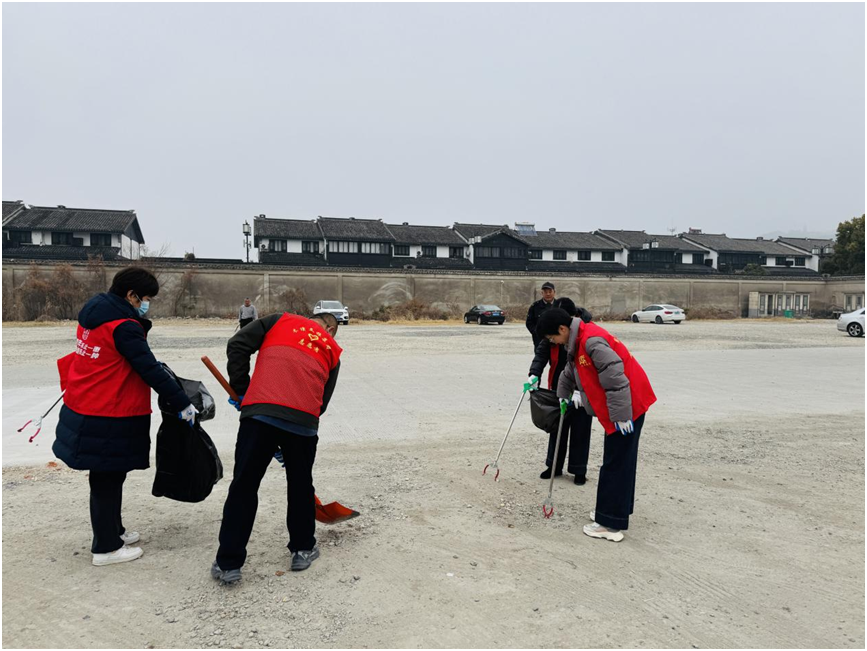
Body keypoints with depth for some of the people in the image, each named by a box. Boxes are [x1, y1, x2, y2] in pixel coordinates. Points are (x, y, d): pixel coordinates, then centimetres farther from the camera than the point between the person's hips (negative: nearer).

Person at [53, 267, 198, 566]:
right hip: (107, 420, -9)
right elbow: (150, 370, -21)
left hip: (84, 411, 9)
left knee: (108, 477, 22)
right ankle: (106, 548, 18)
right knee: (107, 481, 4)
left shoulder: (95, 314, 8)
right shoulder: (124, 326, -21)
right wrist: (182, 404, -16)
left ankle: (112, 531, 37)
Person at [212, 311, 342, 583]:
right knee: (300, 485, 21)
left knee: (244, 487, 9)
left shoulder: (281, 320, 20)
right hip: (303, 420, 1)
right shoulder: (332, 351, 22)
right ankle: (303, 549, 34)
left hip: (260, 413, -1)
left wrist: (241, 389, 15)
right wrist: (289, 443, 25)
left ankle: (228, 564, 17)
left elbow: (237, 345, 9)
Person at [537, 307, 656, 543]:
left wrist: (621, 415, -24)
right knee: (621, 459, 18)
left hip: (629, 404, -10)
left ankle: (611, 524, 1)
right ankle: (615, 509, 31)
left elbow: (615, 378, -27)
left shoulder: (592, 341, -24)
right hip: (624, 405, 10)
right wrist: (563, 395, 41)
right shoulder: (579, 342, 9)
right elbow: (571, 370, 28)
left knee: (616, 463, -5)